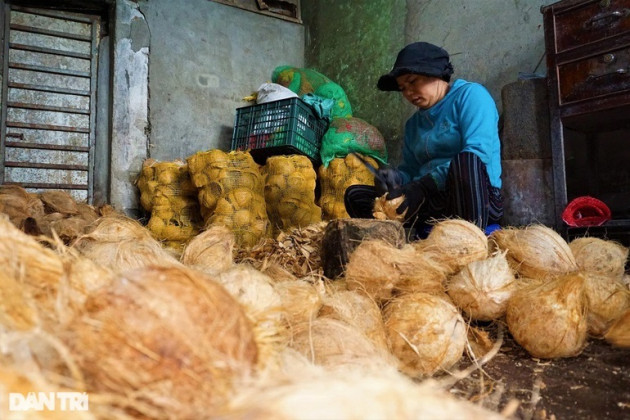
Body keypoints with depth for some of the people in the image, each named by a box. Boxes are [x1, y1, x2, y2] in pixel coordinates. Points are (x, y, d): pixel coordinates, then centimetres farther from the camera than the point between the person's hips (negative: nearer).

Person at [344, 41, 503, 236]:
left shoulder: (470, 94, 1)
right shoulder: (414, 123, 22)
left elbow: (479, 152, -15)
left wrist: (423, 185, -22)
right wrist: (394, 177, -8)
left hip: (478, 198, -6)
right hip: (431, 204, 6)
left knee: (464, 161, -37)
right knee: (355, 195, -6)